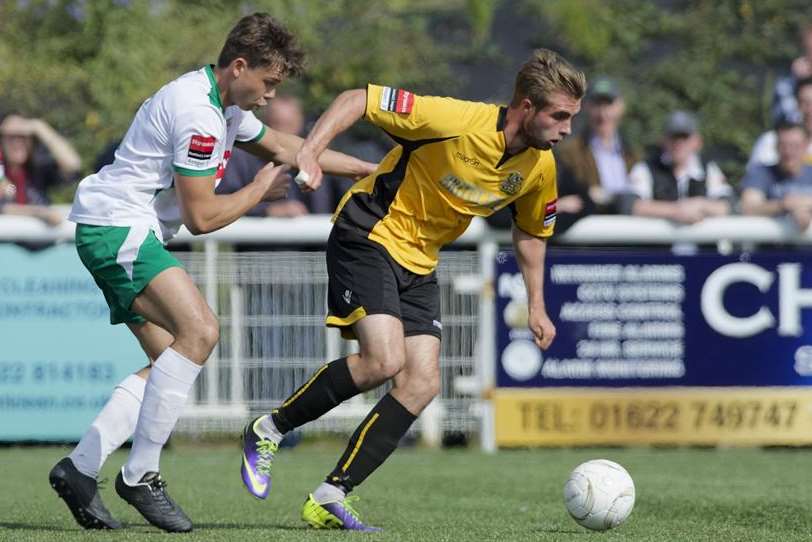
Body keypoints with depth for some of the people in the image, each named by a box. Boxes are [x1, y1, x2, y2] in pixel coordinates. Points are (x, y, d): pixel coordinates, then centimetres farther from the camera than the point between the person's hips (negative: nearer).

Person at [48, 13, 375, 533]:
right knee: (199, 330, -24)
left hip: (122, 235, 11)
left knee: (173, 361, 7)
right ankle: (140, 475, -19)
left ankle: (79, 469, 7)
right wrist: (260, 190, -2)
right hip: (117, 229, -11)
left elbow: (284, 146, 30)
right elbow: (202, 216, -19)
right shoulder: (197, 114, -19)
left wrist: (370, 169, 31)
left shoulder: (228, 107, 15)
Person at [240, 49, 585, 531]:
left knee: (423, 386, -5)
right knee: (384, 360, -24)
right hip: (369, 237, -7)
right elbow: (357, 100, -20)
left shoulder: (540, 167, -3)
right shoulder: (455, 121, -24)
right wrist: (311, 152, -32)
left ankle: (330, 499, -1)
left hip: (419, 265, 8)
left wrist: (537, 305, 14)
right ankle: (270, 431, -4)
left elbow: (531, 232, 18)